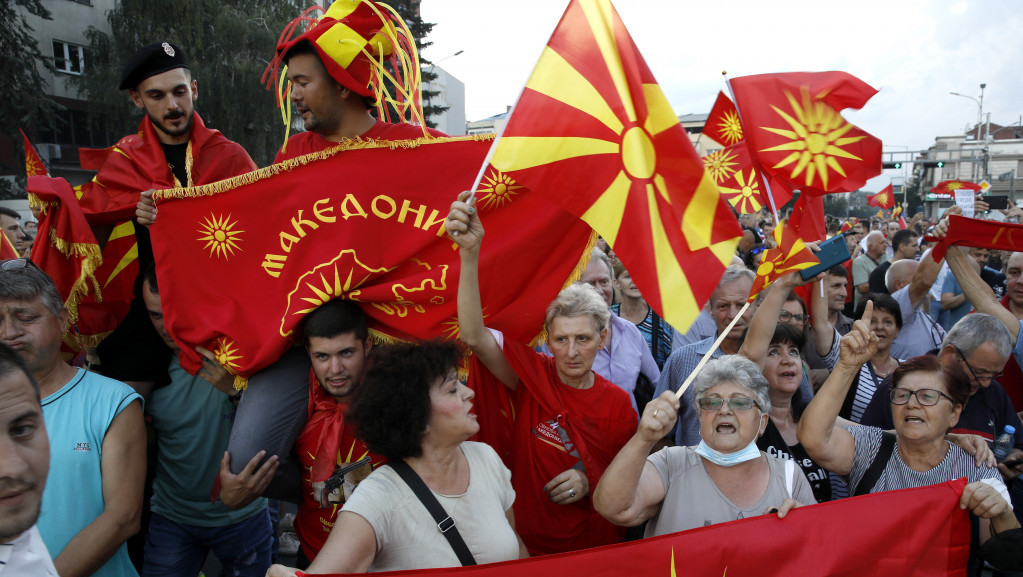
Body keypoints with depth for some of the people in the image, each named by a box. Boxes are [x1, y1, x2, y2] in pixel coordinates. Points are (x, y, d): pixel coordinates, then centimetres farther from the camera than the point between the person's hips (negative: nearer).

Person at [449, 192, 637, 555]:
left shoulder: (618, 402, -7)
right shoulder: (534, 374, -13)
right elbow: (473, 336, -30)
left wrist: (590, 482, -16)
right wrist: (470, 253, -41)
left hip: (596, 545, 2)